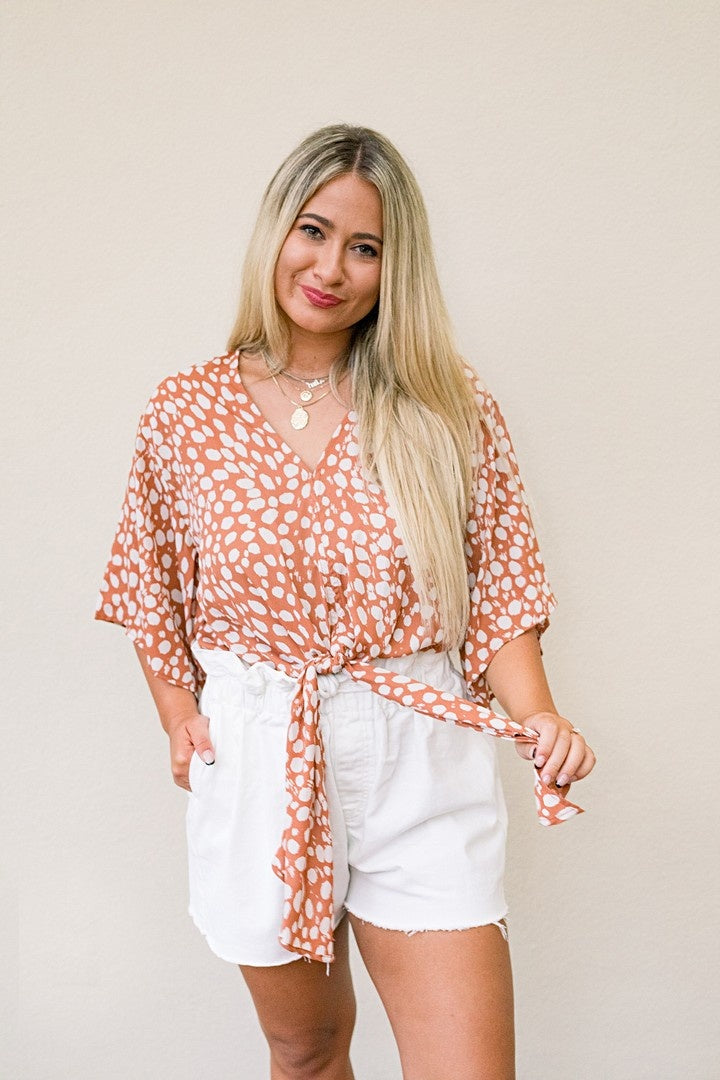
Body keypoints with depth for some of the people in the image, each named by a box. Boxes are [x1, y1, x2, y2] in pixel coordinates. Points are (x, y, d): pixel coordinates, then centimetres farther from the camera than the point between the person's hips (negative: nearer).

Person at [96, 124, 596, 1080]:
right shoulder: (186, 411, 1)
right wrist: (179, 716, 0)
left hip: (418, 760, -1)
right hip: (256, 758, 1)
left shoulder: (450, 409, -2)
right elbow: (152, 589, 11)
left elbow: (501, 588, 1)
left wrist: (537, 719, -14)